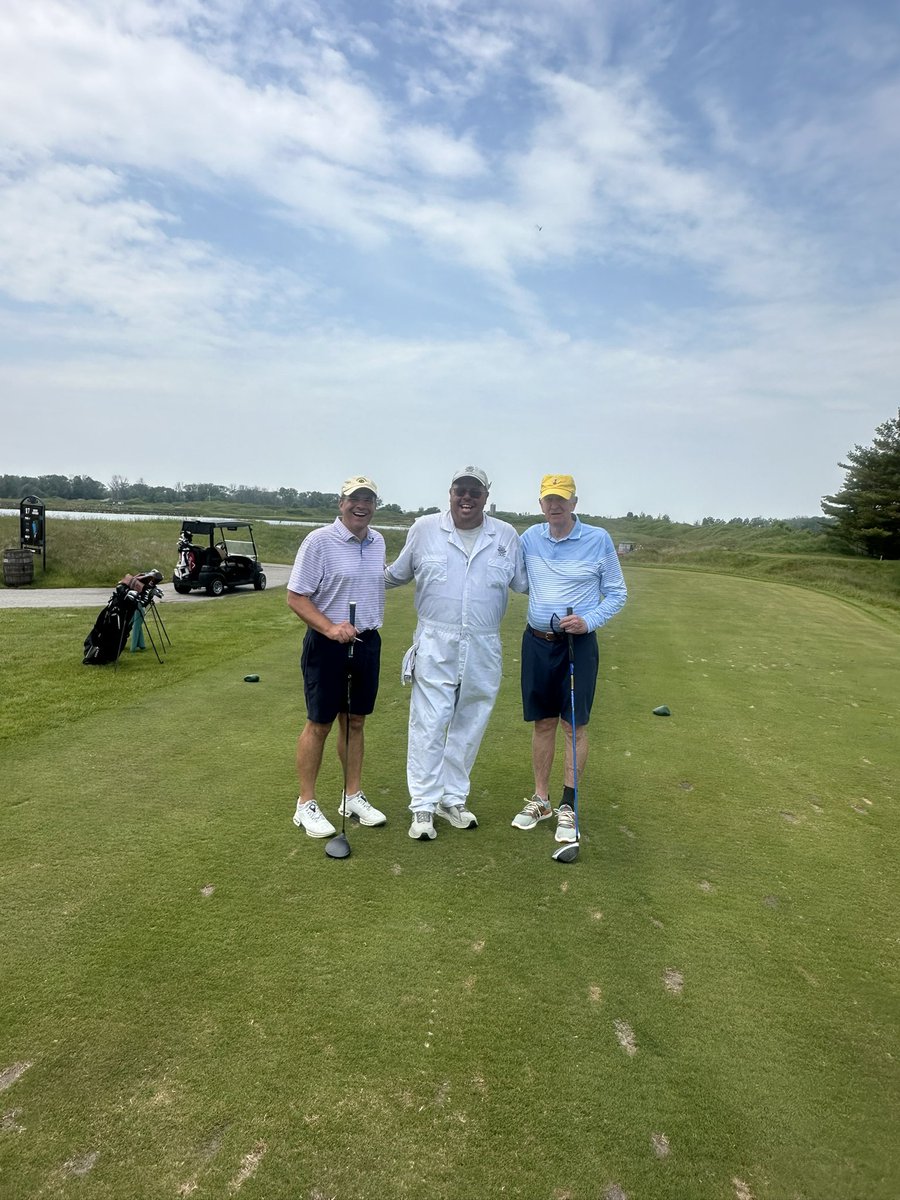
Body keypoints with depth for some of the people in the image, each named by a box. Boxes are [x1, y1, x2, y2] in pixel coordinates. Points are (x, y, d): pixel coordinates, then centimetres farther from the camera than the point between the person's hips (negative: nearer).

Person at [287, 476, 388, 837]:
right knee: (319, 724, 3)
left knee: (355, 722, 14)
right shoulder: (319, 541, -12)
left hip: (367, 642, 6)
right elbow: (295, 596, -13)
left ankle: (353, 796, 27)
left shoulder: (377, 542, 7)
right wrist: (330, 629, -25)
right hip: (328, 644, -6)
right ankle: (306, 804, 16)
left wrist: (369, 632, 16)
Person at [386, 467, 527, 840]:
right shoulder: (424, 529, 2)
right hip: (435, 645, -2)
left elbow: (523, 583, 15)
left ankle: (453, 799, 26)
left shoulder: (506, 536, 5)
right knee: (428, 725, -3)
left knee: (468, 727, 11)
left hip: (483, 649, 2)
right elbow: (396, 574, 15)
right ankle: (423, 806, 9)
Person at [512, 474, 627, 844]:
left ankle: (568, 807, 13)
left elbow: (617, 593, 0)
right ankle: (540, 799, 24)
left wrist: (588, 621, -14)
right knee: (543, 723, 11)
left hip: (578, 643, -3)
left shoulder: (598, 539, -6)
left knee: (575, 725, 1)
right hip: (537, 641, 3)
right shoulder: (529, 538, 3)